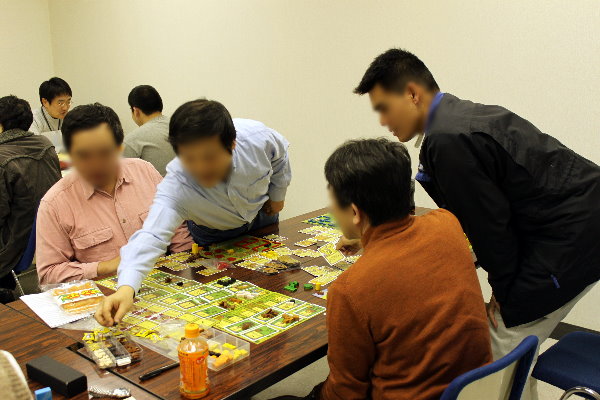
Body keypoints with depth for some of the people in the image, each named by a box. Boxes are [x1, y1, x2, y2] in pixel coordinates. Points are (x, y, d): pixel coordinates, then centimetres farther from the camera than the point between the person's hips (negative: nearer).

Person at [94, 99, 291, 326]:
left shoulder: (257, 136, -38)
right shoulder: (176, 186, -44)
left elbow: (279, 154, -13)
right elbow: (151, 236, -57)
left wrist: (277, 194, -1)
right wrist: (126, 288, -73)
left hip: (262, 215, 3)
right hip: (214, 236, -2)